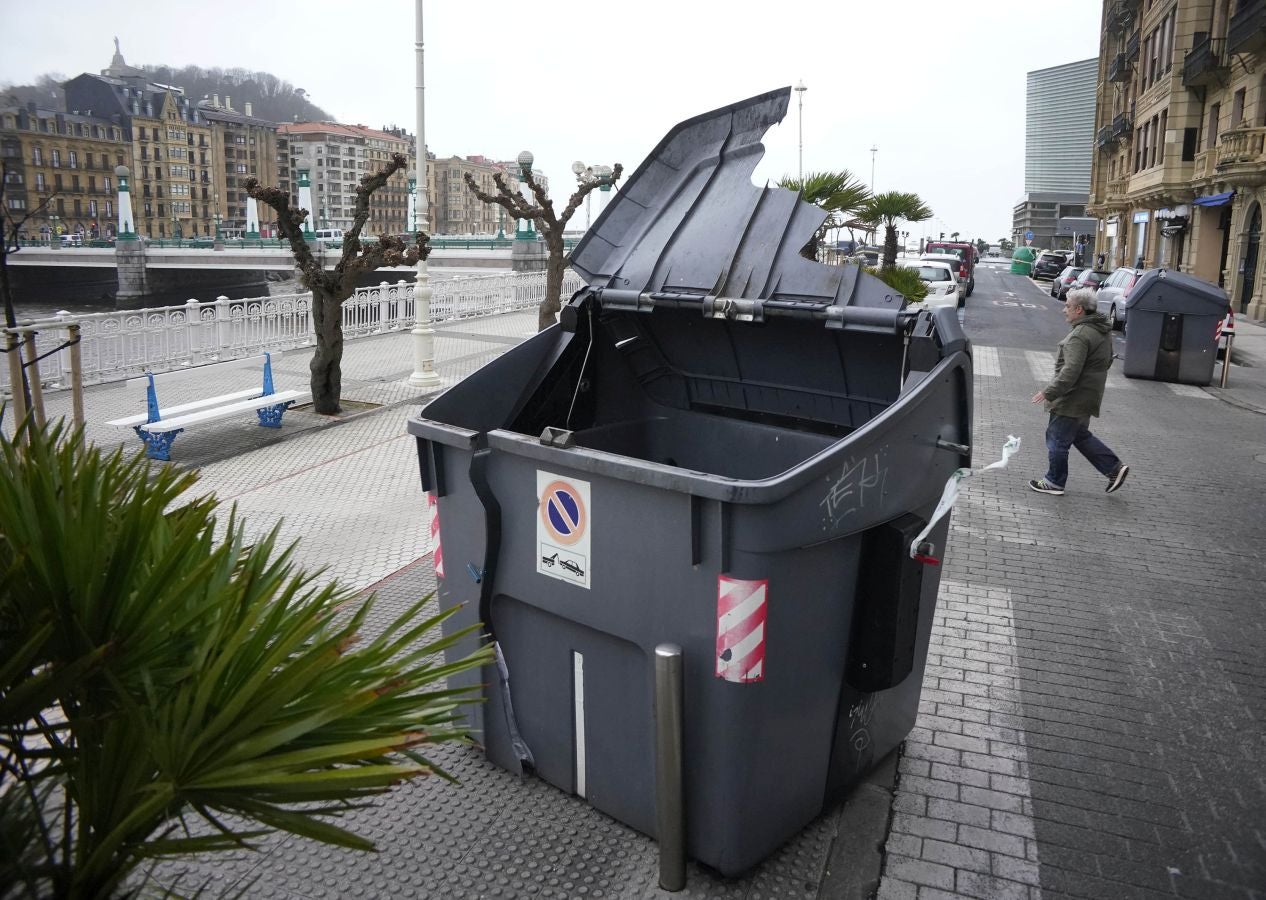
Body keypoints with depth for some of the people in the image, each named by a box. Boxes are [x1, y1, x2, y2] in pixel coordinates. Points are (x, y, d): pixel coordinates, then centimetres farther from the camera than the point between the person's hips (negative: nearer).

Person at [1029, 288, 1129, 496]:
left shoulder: (1080, 335, -24)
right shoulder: (1102, 330, 9)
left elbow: (1070, 371, -29)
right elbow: (1107, 361, 19)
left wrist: (1049, 393, -25)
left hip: (1073, 399, -10)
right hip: (1087, 397, 10)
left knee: (1057, 439, 4)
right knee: (1080, 436, 23)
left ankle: (1055, 482, 15)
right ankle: (1114, 467, 22)